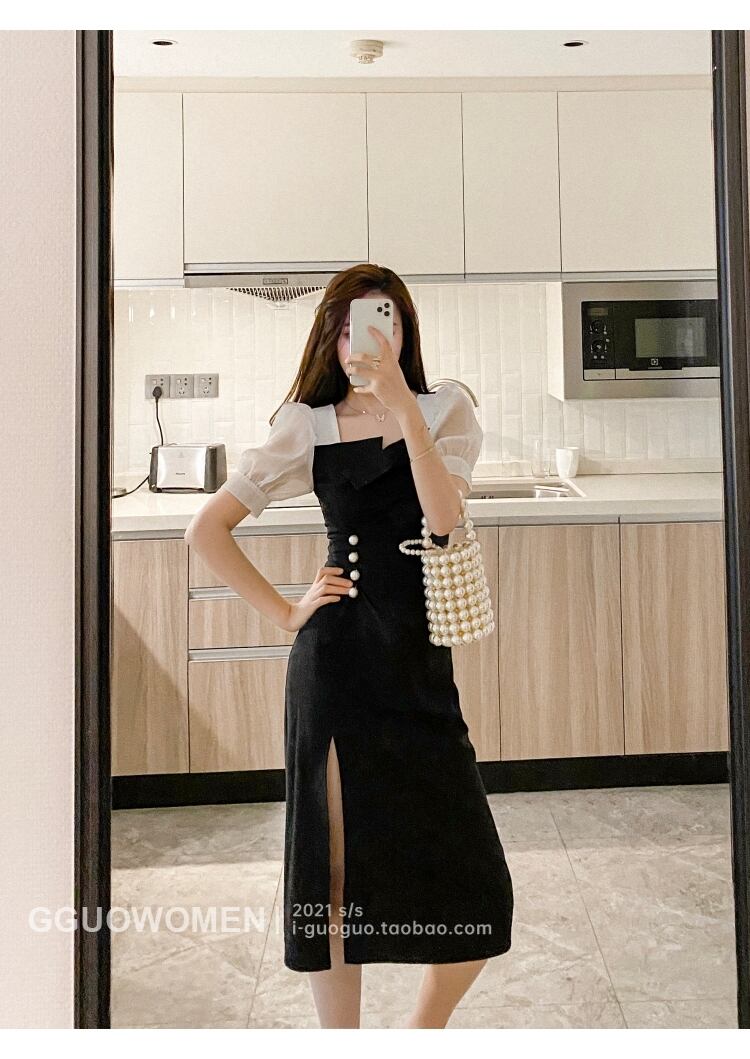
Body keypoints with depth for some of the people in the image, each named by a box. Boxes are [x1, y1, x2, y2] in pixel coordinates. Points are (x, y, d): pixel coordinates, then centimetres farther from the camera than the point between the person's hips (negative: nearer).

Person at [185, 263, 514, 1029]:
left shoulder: (445, 409, 6)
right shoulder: (310, 425, 4)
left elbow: (443, 517, -13)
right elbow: (207, 529, 6)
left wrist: (401, 402, -18)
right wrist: (285, 613, 0)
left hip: (420, 659, 2)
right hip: (336, 658, -1)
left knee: (475, 886, 3)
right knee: (335, 865, 6)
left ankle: (424, 1030, 31)